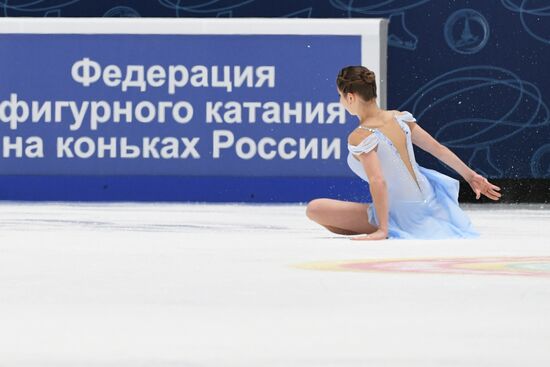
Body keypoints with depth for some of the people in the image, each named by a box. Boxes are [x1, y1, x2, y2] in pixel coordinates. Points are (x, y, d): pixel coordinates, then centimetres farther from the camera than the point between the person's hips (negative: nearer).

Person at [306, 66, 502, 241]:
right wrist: (470, 176, 11)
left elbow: (378, 182, -32)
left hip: (403, 218, -8)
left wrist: (382, 230, -30)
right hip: (428, 199, 8)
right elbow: (438, 149, 1)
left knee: (314, 208, -10)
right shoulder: (400, 118, -5)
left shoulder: (360, 137, -24)